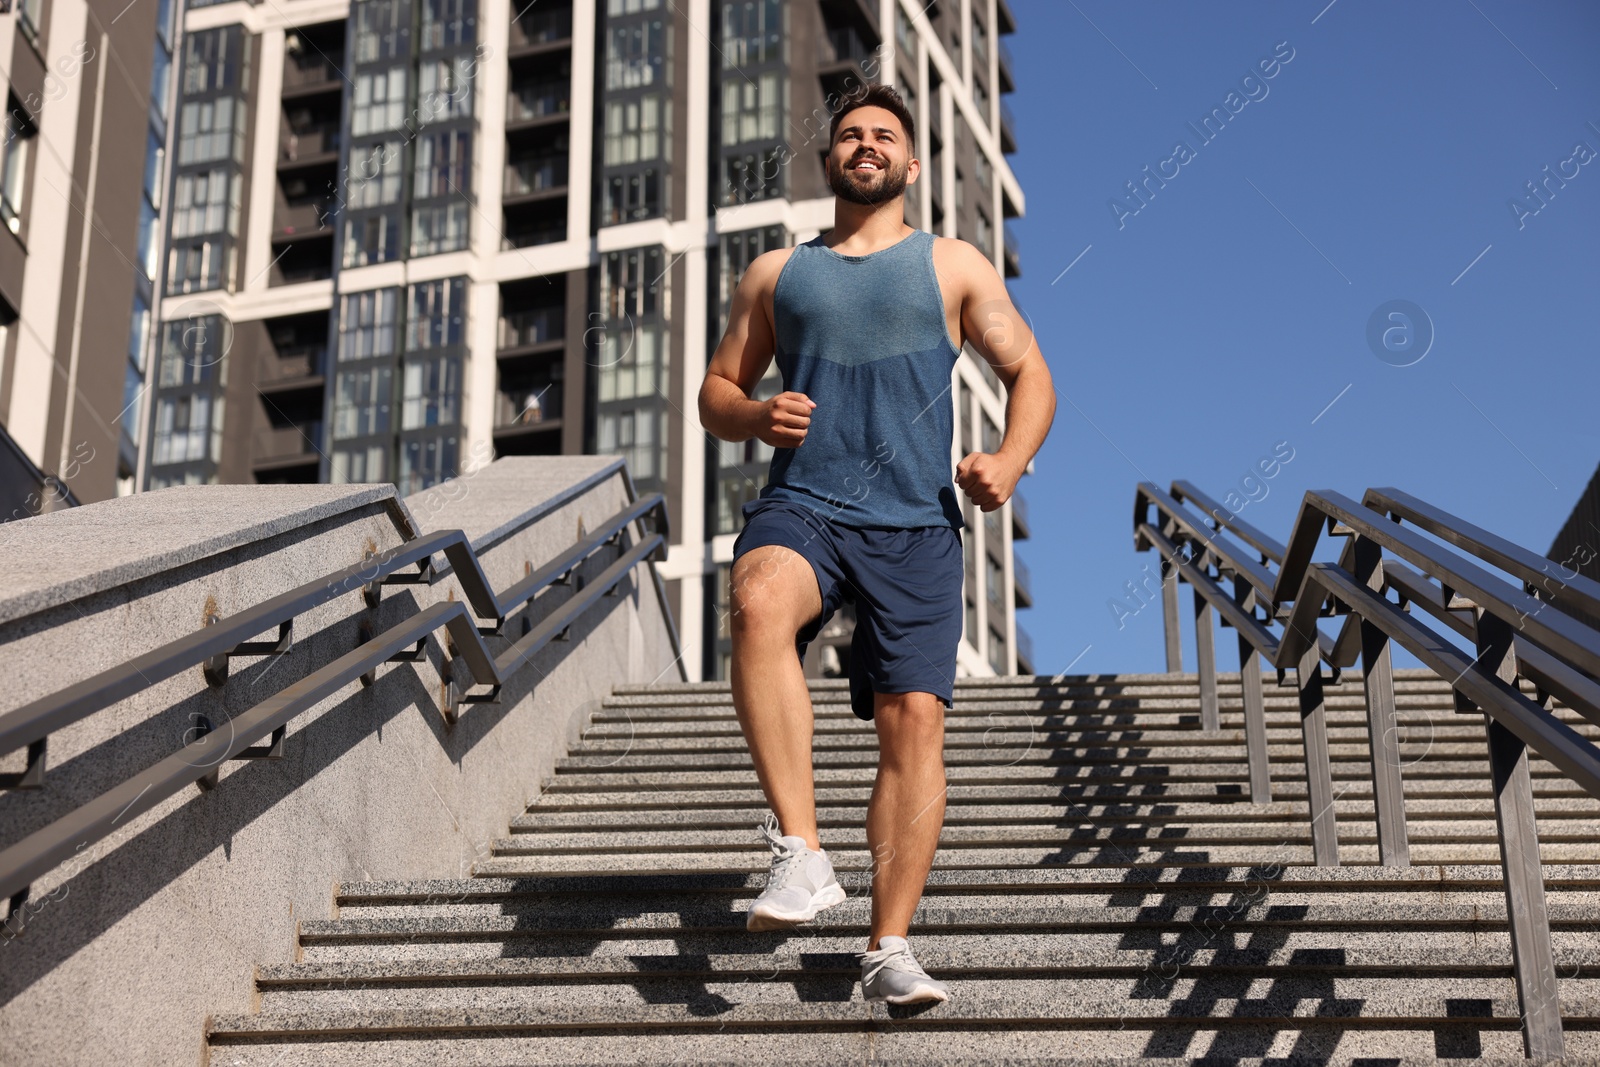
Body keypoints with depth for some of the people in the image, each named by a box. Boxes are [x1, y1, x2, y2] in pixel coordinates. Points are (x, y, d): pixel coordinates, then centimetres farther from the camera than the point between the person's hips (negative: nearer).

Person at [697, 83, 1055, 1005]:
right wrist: (756, 415, -2)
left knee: (915, 718, -10)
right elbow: (716, 393, 22)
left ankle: (890, 948, -2)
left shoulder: (954, 267, 15)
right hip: (800, 509, 0)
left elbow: (1031, 374, 17)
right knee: (759, 604, -34)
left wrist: (1011, 461, -3)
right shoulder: (777, 274, 19)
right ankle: (802, 851, -32)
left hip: (915, 524, 0)